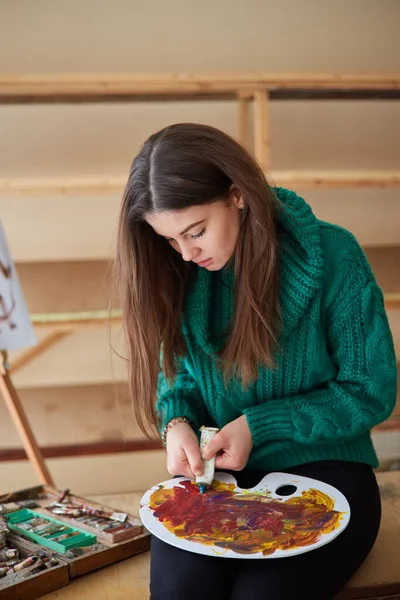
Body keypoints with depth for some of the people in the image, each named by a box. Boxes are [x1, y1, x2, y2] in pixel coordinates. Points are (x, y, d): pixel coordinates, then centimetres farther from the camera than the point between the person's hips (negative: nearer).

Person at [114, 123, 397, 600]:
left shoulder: (332, 256, -14)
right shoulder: (180, 274, -2)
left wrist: (258, 426, -15)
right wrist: (177, 423, -12)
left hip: (323, 468, -2)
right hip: (213, 471, 3)